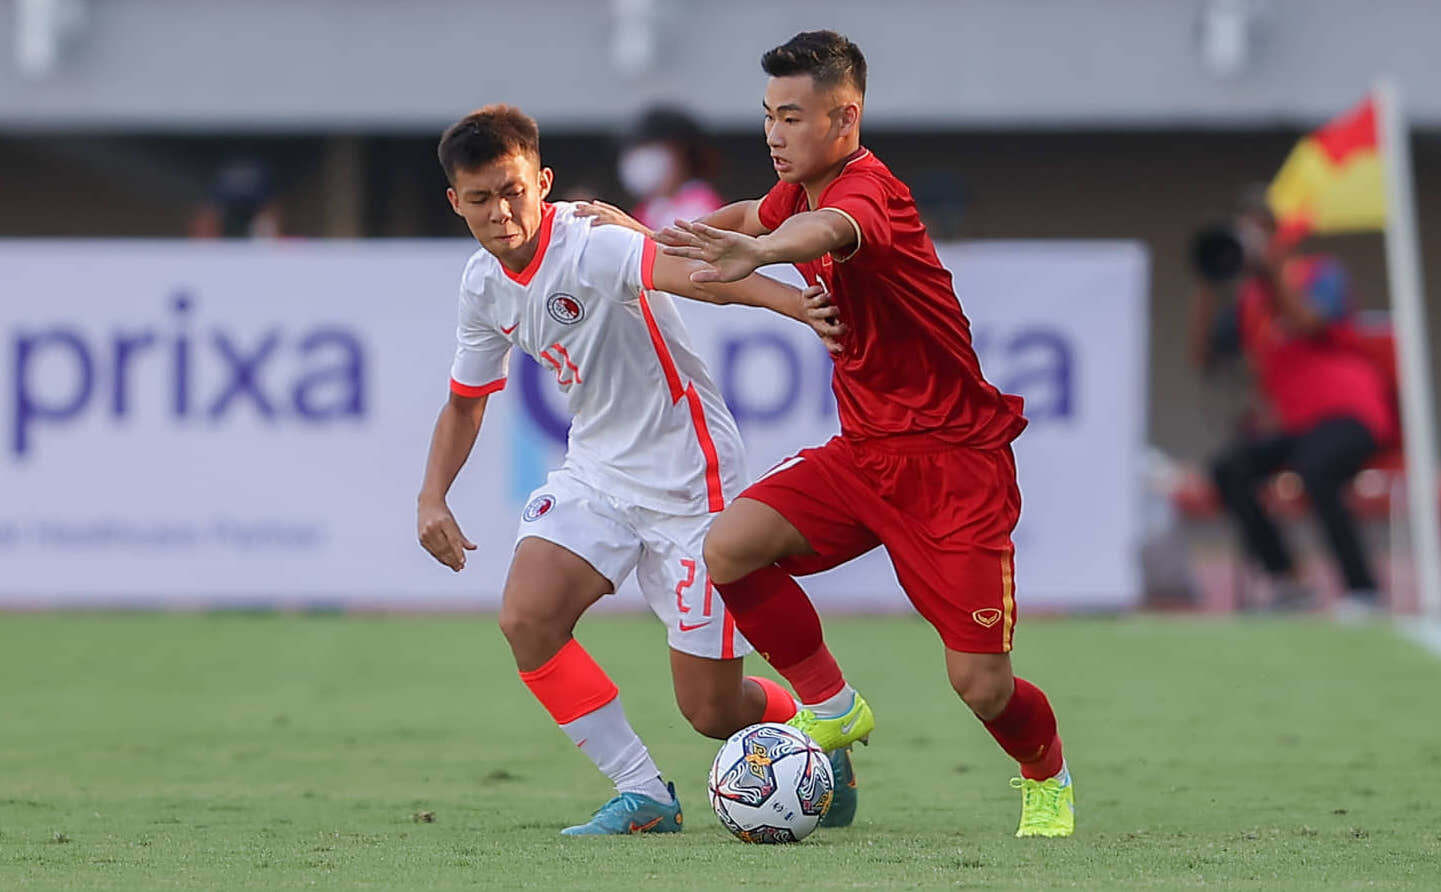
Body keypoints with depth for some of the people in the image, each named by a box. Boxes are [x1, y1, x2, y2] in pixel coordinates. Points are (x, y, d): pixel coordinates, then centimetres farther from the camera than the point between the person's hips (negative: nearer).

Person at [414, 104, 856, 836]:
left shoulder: (591, 248, -23)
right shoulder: (483, 285, 0)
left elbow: (688, 271, -43)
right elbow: (466, 399, 18)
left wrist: (797, 303, -61)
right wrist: (432, 496, 4)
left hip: (688, 479, -6)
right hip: (597, 472, 6)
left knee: (711, 710, -3)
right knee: (525, 617, -20)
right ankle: (643, 795, -7)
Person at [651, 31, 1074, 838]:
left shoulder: (869, 190, -21)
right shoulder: (799, 192, 6)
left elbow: (830, 230, -48)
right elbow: (760, 218, 34)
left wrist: (761, 253, -70)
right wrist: (673, 235, 20)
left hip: (954, 459, -8)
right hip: (864, 450, 8)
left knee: (981, 686, -9)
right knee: (728, 547, -15)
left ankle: (1048, 779, 25)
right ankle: (834, 710, 4)